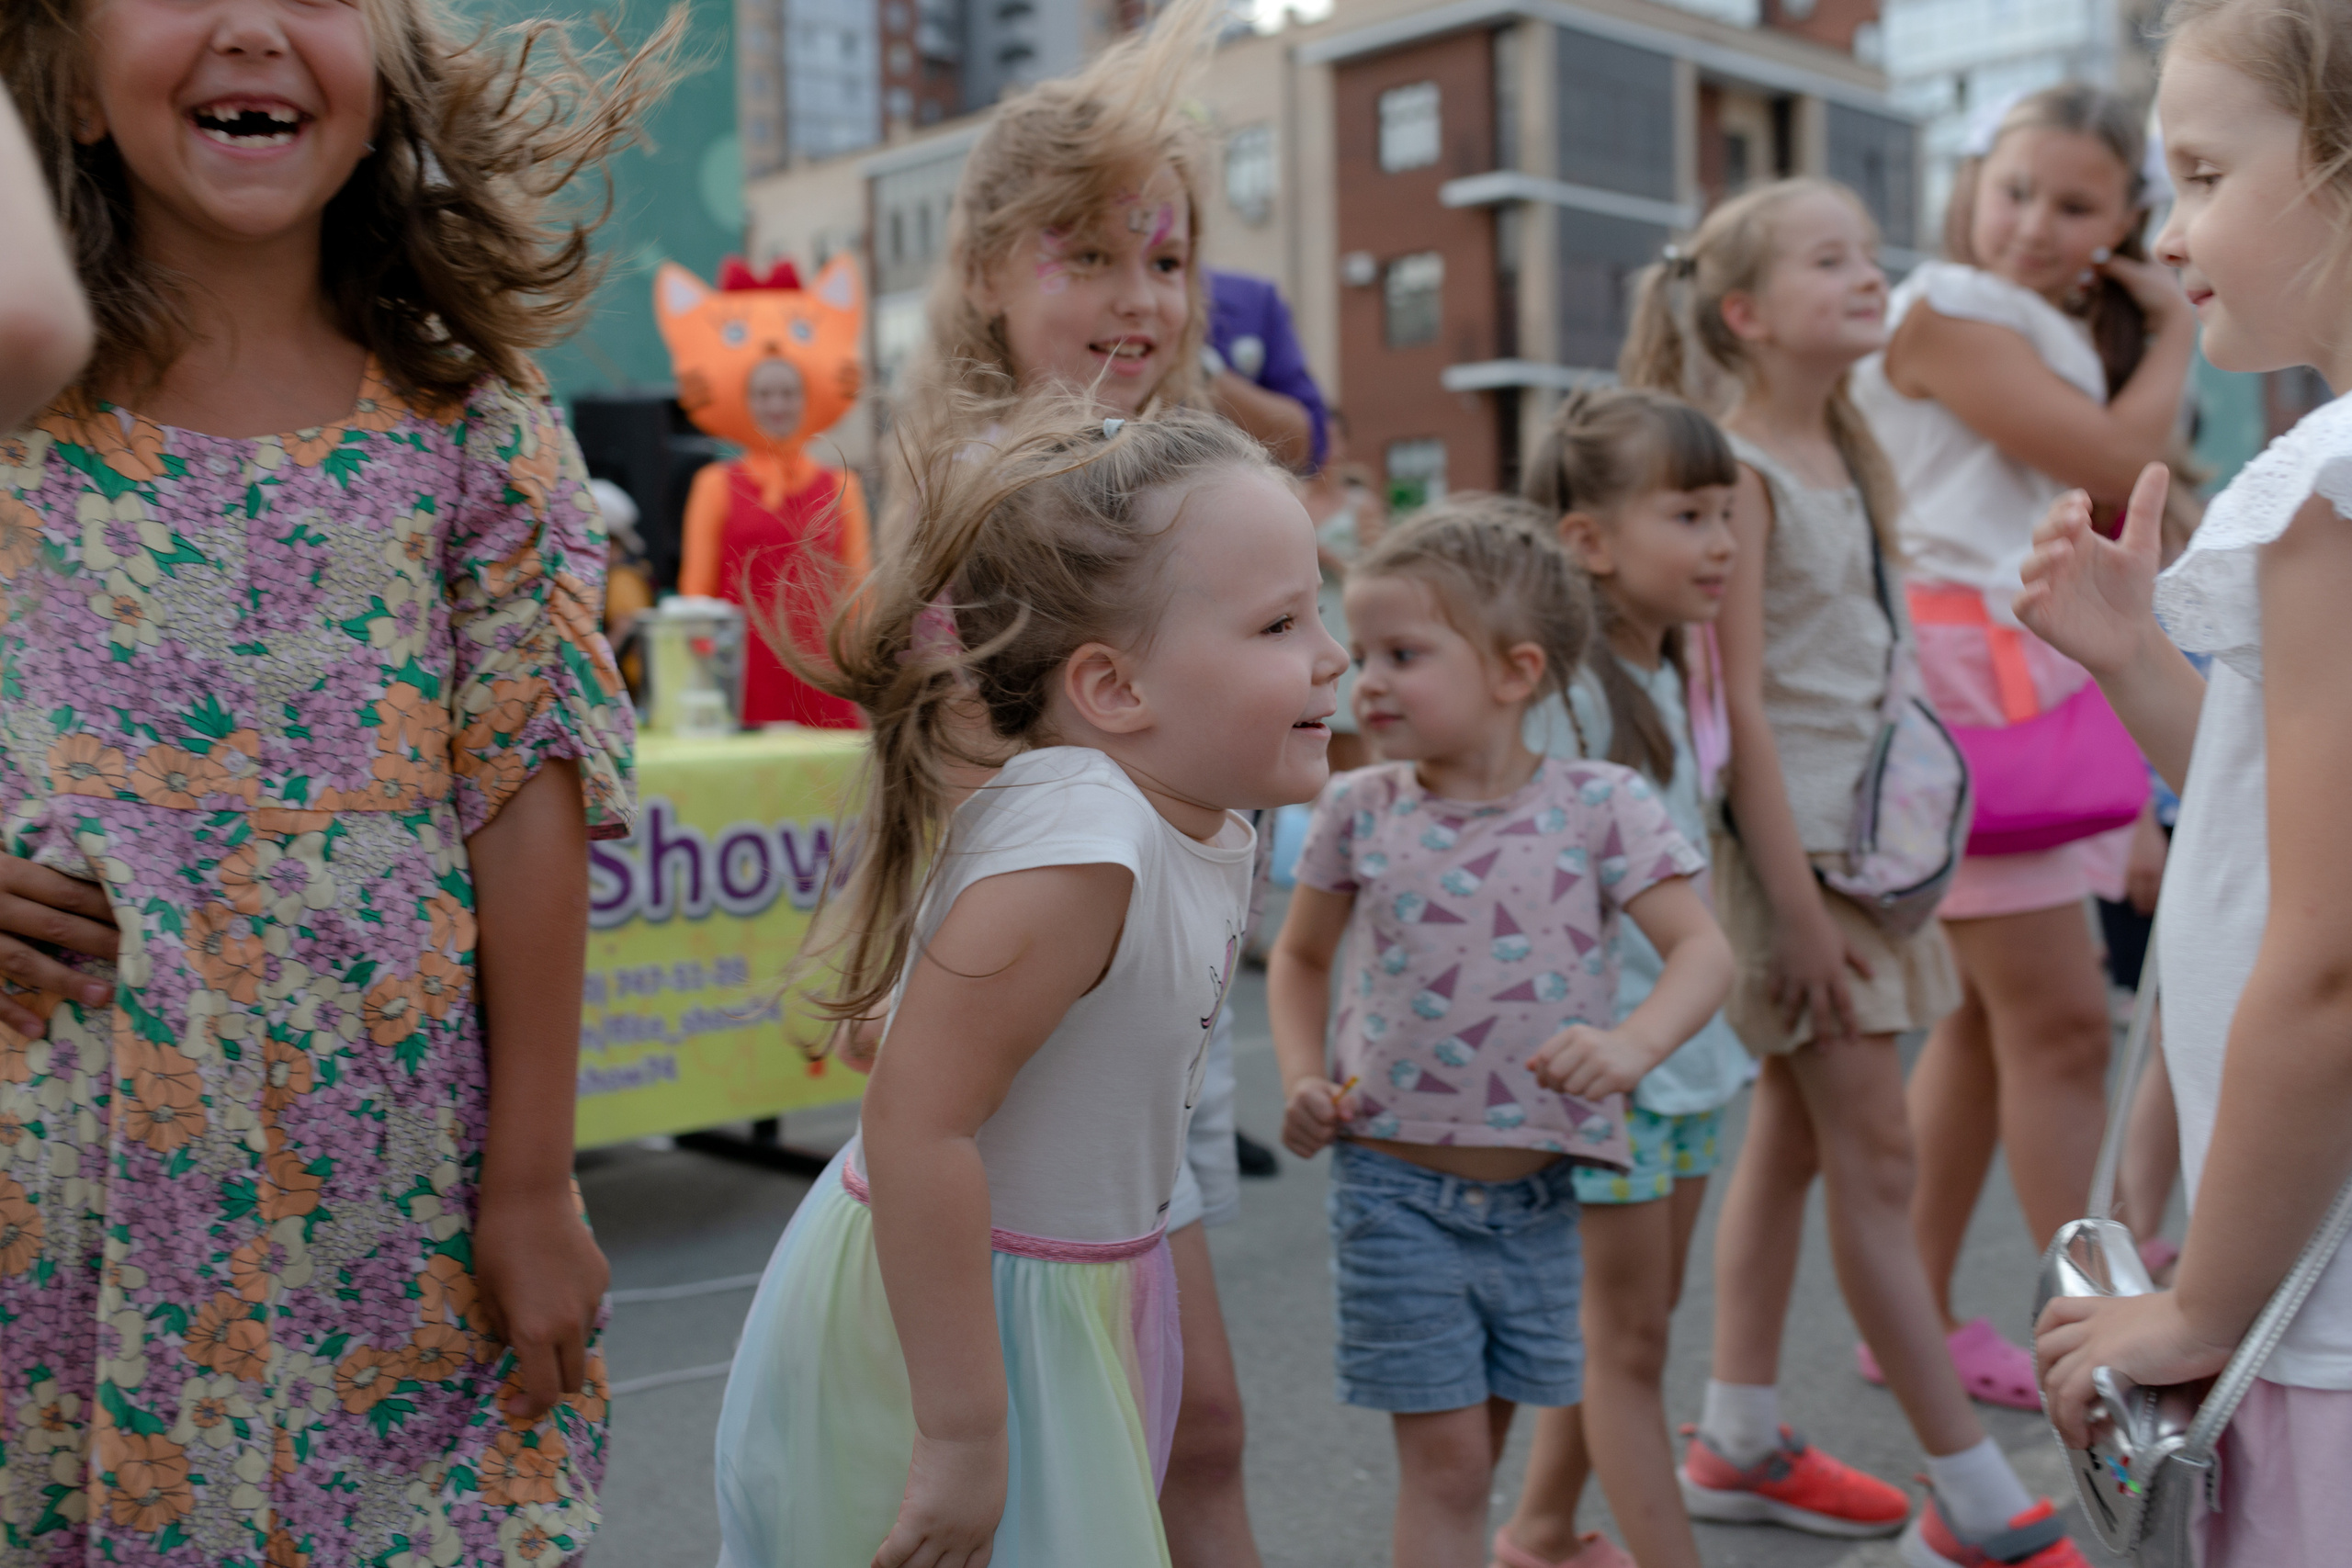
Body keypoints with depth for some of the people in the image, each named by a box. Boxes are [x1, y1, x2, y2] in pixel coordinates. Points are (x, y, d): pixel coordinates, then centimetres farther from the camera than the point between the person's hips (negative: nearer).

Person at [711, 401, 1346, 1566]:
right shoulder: (1076, 849, -30)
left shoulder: (1204, 828, 0)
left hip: (1067, 1302, 9)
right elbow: (916, 1126, -32)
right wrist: (962, 1429, -28)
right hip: (933, 1333, -9)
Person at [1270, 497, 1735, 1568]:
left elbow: (1702, 948, -11)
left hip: (1535, 1196, 1)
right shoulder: (1359, 811, -1)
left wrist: (1630, 1046, -30)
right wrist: (1304, 1077, -4)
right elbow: (1300, 957, 12)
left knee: (1473, 1454, 16)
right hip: (1396, 1188, 0)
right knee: (1444, 1458, 1)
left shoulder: (1598, 805, -5)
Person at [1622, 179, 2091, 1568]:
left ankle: (1741, 1442, 25)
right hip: (1787, 839, -8)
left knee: (1796, 1129, 13)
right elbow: (1740, 700, -17)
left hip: (1863, 829, 8)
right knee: (1878, 1153, -4)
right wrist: (1796, 903, -19)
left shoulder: (1850, 459, 13)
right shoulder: (1740, 470, -13)